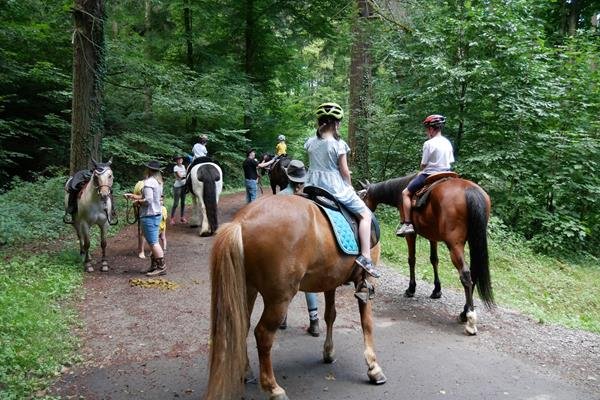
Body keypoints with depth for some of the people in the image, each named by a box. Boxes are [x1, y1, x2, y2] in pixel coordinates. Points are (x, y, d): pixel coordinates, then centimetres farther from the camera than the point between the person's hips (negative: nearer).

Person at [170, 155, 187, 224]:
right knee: (176, 203, -6)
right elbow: (180, 176, -17)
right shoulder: (176, 167, -10)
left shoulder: (183, 166, 10)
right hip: (177, 186, -7)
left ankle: (182, 217, 19)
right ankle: (172, 218, 2)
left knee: (183, 202, 10)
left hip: (184, 186, 7)